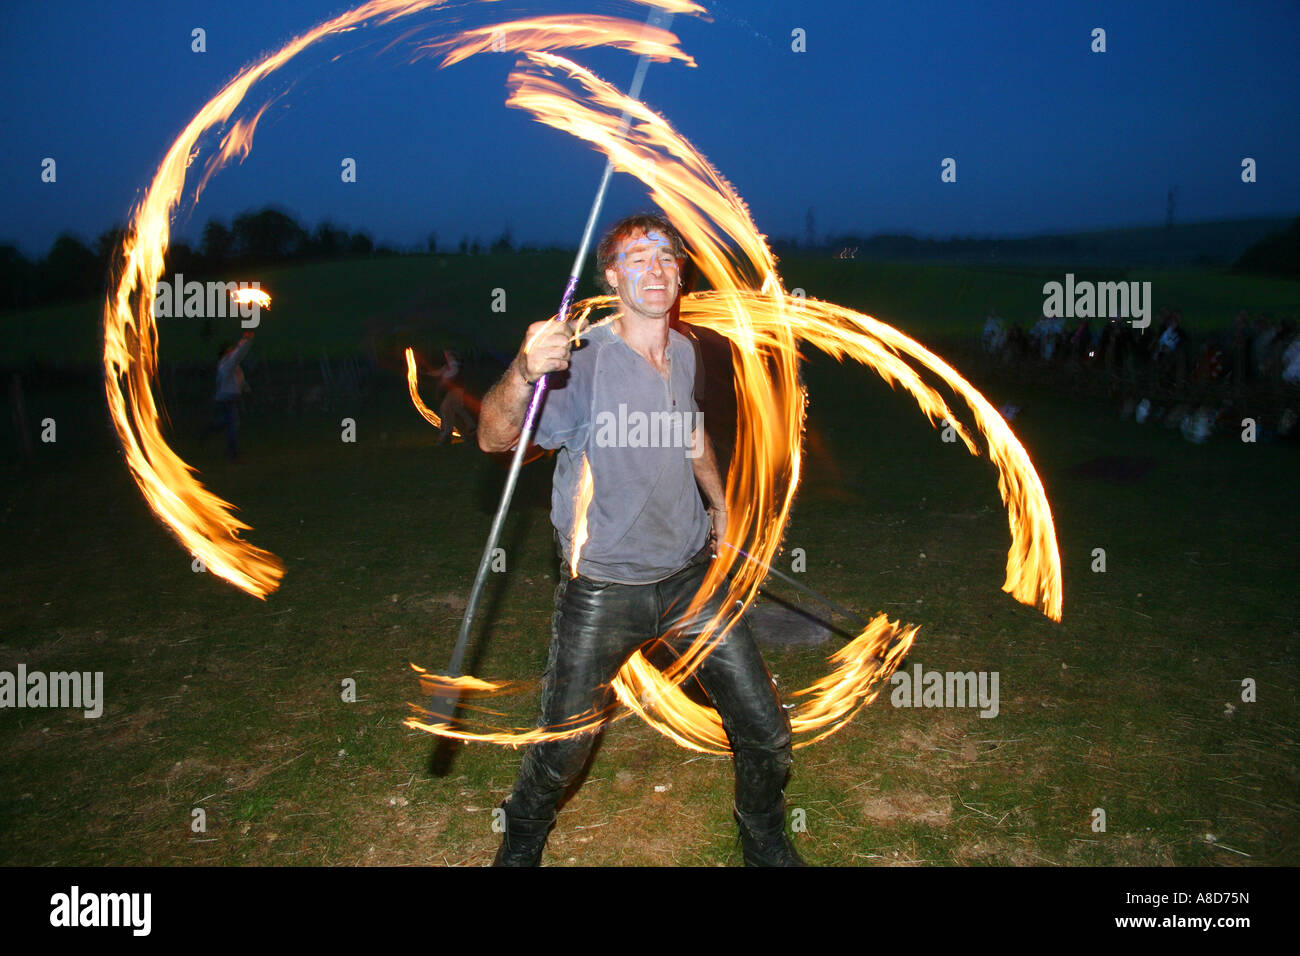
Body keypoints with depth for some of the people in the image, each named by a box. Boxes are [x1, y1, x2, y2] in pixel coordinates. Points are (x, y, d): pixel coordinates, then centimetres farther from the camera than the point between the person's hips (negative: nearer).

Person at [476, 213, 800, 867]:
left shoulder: (683, 351, 4)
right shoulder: (582, 358, -17)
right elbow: (494, 438, -30)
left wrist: (720, 502, 33)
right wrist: (523, 372, -49)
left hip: (690, 574, 5)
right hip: (603, 589, -5)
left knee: (765, 733, 9)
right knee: (561, 752, 8)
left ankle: (768, 847, 38)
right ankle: (521, 843, 42)